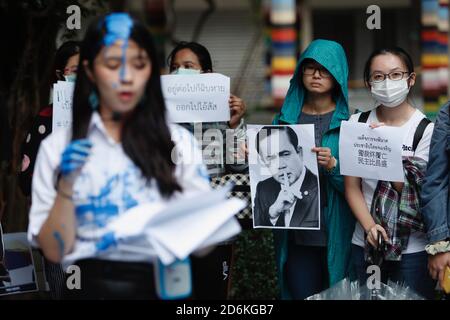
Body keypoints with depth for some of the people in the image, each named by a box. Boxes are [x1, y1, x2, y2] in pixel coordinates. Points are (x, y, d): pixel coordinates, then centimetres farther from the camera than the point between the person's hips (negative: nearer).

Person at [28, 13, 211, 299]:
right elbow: (54, 251, 4)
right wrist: (67, 184, -8)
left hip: (161, 286, 1)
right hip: (89, 287, 0)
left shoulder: (180, 141, 10)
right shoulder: (58, 147, 8)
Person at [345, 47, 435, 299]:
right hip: (365, 245, 3)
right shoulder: (358, 123, 2)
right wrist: (369, 227, -12)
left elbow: (412, 190, -9)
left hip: (413, 249, -3)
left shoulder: (427, 129, -7)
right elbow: (352, 187, 2)